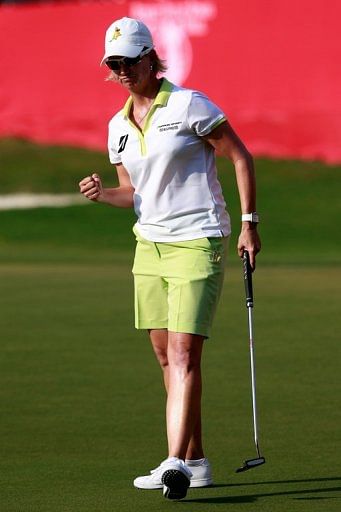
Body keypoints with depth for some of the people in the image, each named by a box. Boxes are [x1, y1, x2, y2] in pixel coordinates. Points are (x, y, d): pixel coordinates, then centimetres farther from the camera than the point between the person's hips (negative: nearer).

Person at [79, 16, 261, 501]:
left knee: (184, 354, -16)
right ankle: (196, 461, 13)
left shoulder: (188, 105, -9)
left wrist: (249, 223, -9)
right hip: (150, 243, 7)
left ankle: (176, 462, -23)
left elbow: (241, 157, -5)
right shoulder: (118, 126, 10)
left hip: (198, 243, -7)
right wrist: (102, 192, -4)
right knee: (167, 356, 6)